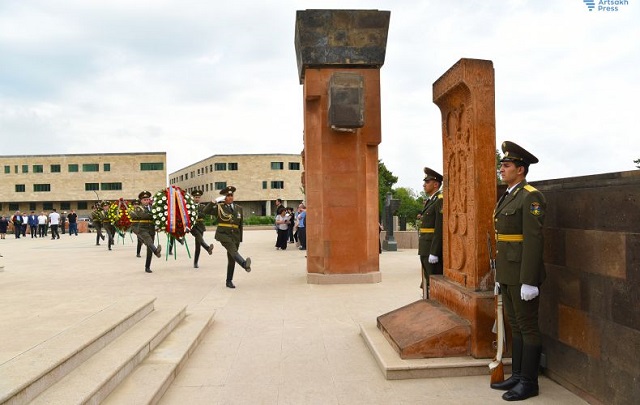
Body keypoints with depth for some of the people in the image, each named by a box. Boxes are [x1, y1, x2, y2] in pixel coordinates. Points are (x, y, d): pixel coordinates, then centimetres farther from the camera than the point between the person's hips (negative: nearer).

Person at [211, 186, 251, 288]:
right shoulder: (219, 207, 3)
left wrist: (240, 239, 14)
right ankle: (245, 264, -54)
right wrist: (215, 202, -10)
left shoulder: (239, 208, 13)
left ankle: (229, 281, 17)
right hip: (223, 234, -4)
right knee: (233, 250, -31)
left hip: (235, 235, 4)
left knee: (231, 260, 7)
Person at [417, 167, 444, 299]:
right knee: (427, 281, 15)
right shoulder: (430, 201, 17)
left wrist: (434, 253, -22)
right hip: (425, 248, 10)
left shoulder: (440, 200, -13)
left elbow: (440, 228, -20)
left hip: (433, 249, -10)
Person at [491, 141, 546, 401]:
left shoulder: (530, 197, -14)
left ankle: (529, 383, 13)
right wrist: (500, 276, 19)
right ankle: (517, 375, 27)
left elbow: (533, 240, -19)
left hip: (523, 275, -9)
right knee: (515, 326, 15)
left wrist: (529, 281, -22)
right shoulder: (507, 197, 15)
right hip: (507, 273, 9)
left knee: (528, 327, 2)